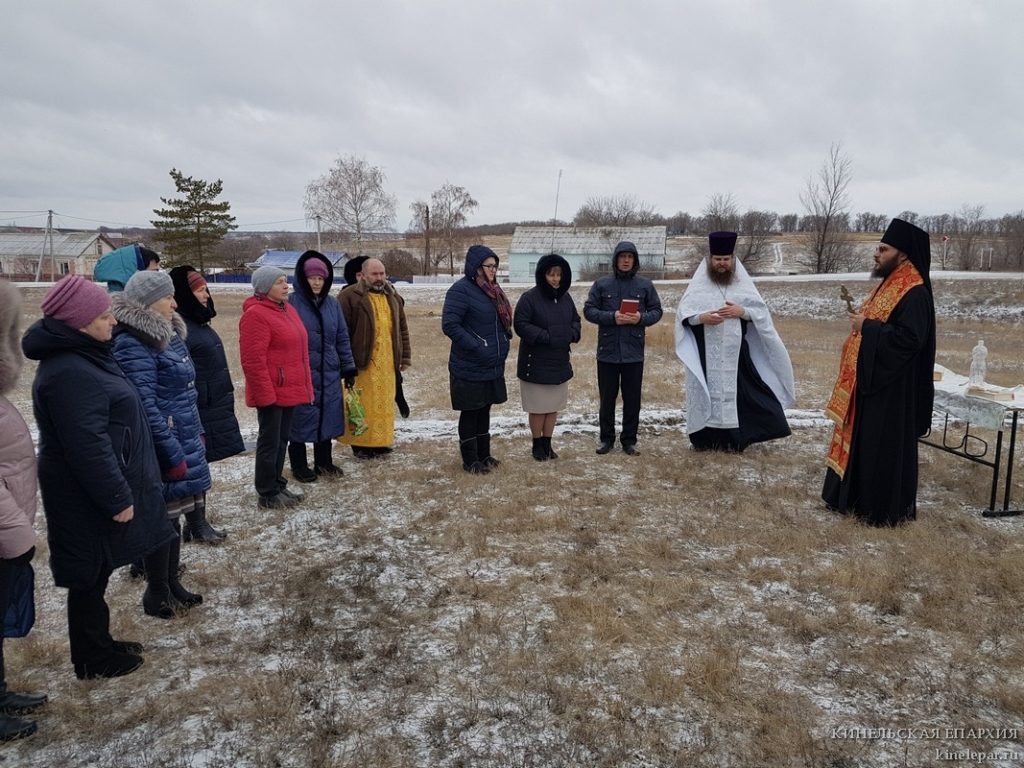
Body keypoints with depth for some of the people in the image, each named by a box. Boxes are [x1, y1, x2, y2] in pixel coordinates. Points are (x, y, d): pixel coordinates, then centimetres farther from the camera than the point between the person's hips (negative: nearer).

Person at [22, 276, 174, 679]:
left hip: (94, 492, 10)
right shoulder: (68, 374, -26)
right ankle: (92, 660, 24)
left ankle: (99, 643, 37)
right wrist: (117, 498, -20)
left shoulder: (83, 356, 8)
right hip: (88, 499, -10)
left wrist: (121, 489, 21)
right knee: (90, 575, 7)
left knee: (97, 573, 21)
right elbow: (87, 448, -26)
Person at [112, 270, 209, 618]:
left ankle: (171, 583, 31)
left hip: (184, 442, 9)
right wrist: (173, 456, -21)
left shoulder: (168, 336, 11)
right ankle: (157, 595, 19)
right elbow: (146, 407, -22)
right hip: (164, 449, -9)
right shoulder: (134, 346, -17)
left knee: (172, 518, 17)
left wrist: (197, 434, 18)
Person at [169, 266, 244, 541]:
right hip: (197, 410, -9)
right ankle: (195, 525, 13)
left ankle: (198, 520, 25)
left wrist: (223, 402, 22)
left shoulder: (199, 321, 13)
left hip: (214, 407, 9)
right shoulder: (179, 326, -16)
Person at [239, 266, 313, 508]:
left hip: (289, 390, 9)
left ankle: (278, 485, 29)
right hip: (271, 393, -9)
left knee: (282, 440, 17)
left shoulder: (287, 309, 14)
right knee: (270, 442, 1)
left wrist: (304, 386, 19)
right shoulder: (255, 315, -15)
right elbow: (253, 361, -20)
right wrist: (265, 394, -21)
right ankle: (267, 494, 12)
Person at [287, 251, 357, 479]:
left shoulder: (332, 303, 7)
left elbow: (342, 338, 12)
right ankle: (299, 466, 19)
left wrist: (348, 368, 11)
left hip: (329, 373, 5)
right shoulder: (291, 303, -8)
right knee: (301, 419, 3)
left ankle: (324, 462, 29)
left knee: (327, 417, 13)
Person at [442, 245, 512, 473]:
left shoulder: (493, 290, 10)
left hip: (493, 367, 8)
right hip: (470, 367, -8)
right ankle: (470, 461, 15)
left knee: (484, 410, 17)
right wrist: (476, 347, -22)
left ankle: (484, 455, 29)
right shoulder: (461, 290, -15)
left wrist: (505, 339, 6)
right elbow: (449, 325, -20)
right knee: (470, 412, 4)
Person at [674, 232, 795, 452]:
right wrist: (701, 317, -20)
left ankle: (734, 439, 8)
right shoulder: (699, 284, 3)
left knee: (737, 391, 0)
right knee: (708, 392, 0)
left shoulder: (743, 282, 8)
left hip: (735, 352, 1)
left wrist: (742, 312, -12)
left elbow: (762, 312, 7)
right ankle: (707, 438, 8)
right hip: (706, 353, -1)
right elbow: (683, 313, -1)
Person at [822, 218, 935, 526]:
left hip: (892, 386, -10)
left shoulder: (914, 293, -19)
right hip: (871, 377, 10)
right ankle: (858, 495, 29)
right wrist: (861, 319, 5)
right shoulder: (891, 284, 12)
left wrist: (867, 327, -21)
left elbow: (909, 338, -28)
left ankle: (886, 507, 12)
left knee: (885, 445, 0)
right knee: (863, 439, 17)